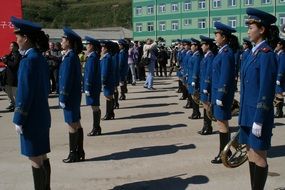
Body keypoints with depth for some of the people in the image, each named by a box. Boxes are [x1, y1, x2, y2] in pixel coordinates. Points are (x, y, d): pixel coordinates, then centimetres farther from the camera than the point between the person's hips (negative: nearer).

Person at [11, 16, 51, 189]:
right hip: (42, 115, 9)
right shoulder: (40, 58, 10)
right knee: (42, 157, 16)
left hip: (32, 118, -9)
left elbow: (25, 93, -20)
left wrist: (19, 120, -14)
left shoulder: (28, 60, -18)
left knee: (36, 159, 1)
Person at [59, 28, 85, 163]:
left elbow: (67, 79, -20)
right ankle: (79, 152, 24)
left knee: (72, 125, -1)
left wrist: (63, 98, -17)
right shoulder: (74, 56, 12)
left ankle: (73, 154, 9)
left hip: (70, 97, -10)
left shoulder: (69, 57, -17)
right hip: (75, 95, 10)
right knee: (76, 124, 14)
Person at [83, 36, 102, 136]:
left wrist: (88, 88, -18)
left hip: (93, 86, -10)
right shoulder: (94, 56, 13)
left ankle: (96, 129, 4)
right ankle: (96, 128, 23)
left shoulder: (92, 57, -17)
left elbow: (90, 73, -19)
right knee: (95, 107, 14)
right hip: (95, 86, 10)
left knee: (95, 107, -3)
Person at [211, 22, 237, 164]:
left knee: (222, 122, -1)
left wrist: (221, 97, -20)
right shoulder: (222, 52, 11)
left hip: (223, 93, -9)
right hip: (218, 92, 9)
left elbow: (225, 77, -20)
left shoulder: (227, 53, -17)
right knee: (222, 122, 15)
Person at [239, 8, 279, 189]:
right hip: (248, 112, 9)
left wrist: (259, 120, -19)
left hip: (258, 114, -9)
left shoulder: (266, 54, -15)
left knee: (259, 157, 2)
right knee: (251, 154, 15)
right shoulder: (255, 52, 11)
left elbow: (266, 90, -19)